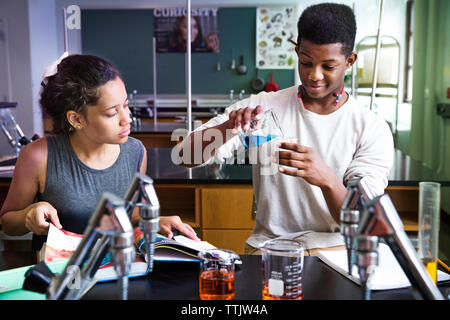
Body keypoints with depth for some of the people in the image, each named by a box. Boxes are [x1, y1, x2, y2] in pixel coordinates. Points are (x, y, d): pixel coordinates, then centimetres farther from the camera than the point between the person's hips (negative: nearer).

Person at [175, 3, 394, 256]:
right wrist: (228, 127, -23)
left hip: (336, 248, 0)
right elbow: (185, 156, -3)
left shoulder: (373, 129, 1)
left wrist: (326, 179, -28)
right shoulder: (262, 107, 3)